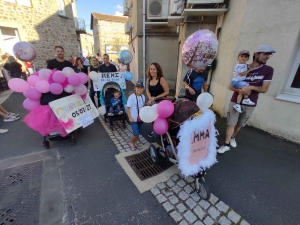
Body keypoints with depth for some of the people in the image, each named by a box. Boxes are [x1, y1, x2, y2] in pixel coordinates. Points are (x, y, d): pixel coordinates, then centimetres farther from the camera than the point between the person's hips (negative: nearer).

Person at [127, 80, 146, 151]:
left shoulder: (143, 97, -1)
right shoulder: (131, 97, -16)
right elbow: (128, 108, -12)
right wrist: (130, 117, -13)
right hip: (134, 119, -5)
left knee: (138, 133, 16)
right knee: (136, 133, -4)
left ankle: (135, 143, 38)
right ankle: (131, 143, 24)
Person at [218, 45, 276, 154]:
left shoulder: (268, 70, -3)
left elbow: (264, 89, -6)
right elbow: (231, 86, -3)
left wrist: (250, 87, -23)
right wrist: (240, 90, -23)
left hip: (250, 104, 2)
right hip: (235, 102, -1)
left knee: (240, 124, 16)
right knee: (231, 123, -1)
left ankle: (232, 137, 41)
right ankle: (226, 144, 10)